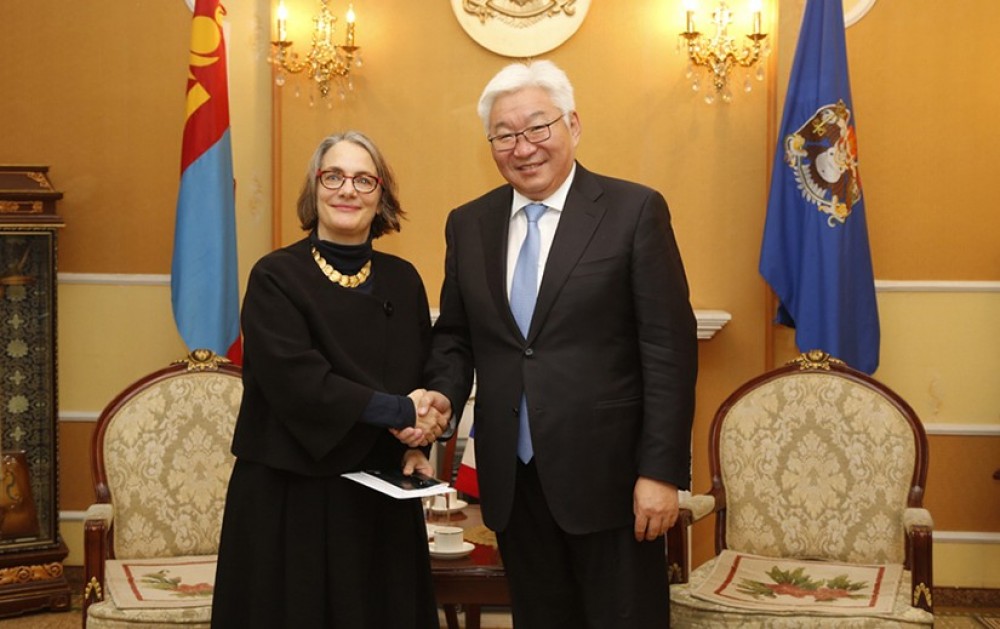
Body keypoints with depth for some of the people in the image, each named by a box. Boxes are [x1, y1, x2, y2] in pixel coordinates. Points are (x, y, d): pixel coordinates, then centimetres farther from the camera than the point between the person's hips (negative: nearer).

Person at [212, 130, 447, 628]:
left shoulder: (403, 281, 7)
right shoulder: (276, 278, -7)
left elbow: (426, 379, 11)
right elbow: (298, 381, -18)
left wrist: (416, 444, -7)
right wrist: (398, 412, -15)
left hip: (383, 502, 4)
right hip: (291, 499, -4)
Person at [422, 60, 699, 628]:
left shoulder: (635, 211, -6)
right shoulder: (468, 225, 9)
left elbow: (669, 348, -8)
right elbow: (455, 335, 16)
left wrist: (661, 471, -13)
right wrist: (443, 392, -6)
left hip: (608, 475, -4)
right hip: (513, 479, 4)